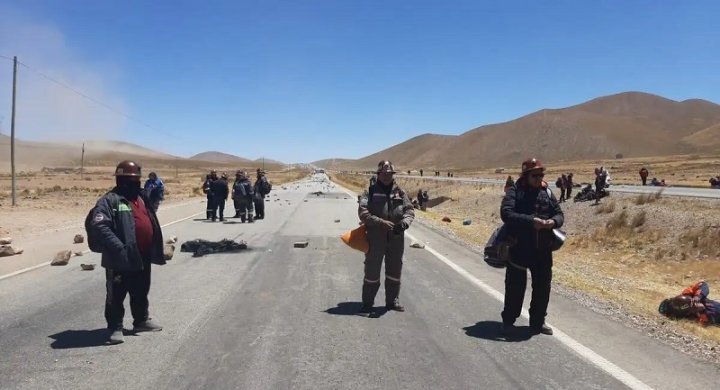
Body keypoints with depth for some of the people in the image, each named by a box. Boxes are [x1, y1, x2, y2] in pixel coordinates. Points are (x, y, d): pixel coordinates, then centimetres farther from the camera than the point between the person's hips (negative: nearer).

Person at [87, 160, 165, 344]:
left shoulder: (141, 197, 13)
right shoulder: (110, 200, -13)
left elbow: (151, 222, 24)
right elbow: (99, 226, -24)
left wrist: (155, 248, 19)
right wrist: (118, 247, -30)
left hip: (143, 257, 8)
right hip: (121, 259, -8)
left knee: (141, 292, 20)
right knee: (116, 295, 4)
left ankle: (141, 321, 35)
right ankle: (115, 328, 14)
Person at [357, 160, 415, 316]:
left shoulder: (400, 192, 6)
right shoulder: (371, 191, -3)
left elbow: (409, 210, 6)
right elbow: (363, 212, -12)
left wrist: (404, 223, -15)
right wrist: (381, 222, -22)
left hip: (396, 238, 4)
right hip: (376, 237, -3)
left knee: (395, 270, 14)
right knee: (372, 270, 3)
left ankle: (392, 301, 30)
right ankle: (367, 303, 14)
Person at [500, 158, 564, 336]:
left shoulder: (547, 192, 8)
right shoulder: (515, 192, -6)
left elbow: (559, 214, 10)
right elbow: (506, 213, -19)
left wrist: (553, 221, -14)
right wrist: (530, 221, -29)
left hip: (543, 249, 5)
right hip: (519, 248, -5)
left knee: (542, 285, 13)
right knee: (515, 286, 3)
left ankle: (538, 321, 30)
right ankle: (508, 321, 19)